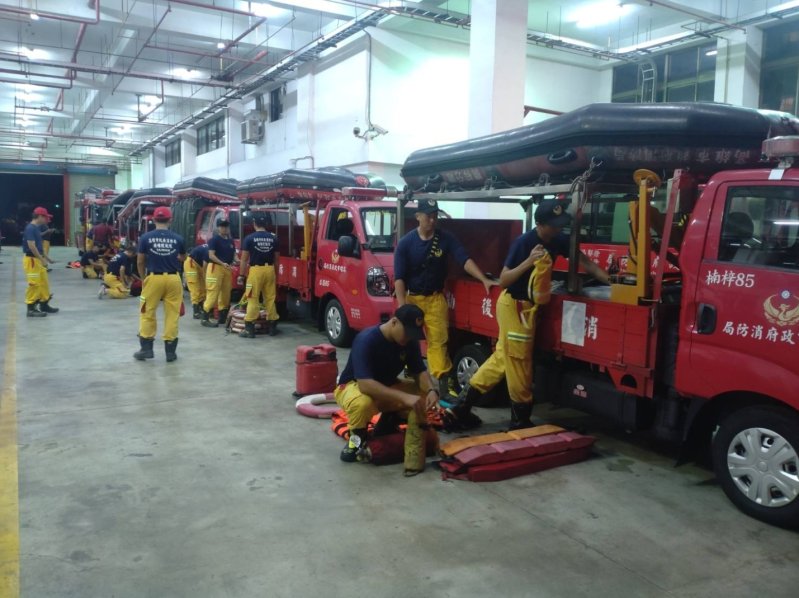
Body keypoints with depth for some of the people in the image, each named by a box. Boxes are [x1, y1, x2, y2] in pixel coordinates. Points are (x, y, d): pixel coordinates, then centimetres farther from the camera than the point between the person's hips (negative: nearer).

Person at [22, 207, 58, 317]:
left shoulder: (37, 228, 13)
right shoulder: (30, 228, -17)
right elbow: (31, 246, -22)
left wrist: (46, 258, 20)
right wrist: (42, 259, -20)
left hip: (38, 259, 10)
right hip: (32, 260, -10)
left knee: (44, 283, 15)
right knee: (34, 284, -7)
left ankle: (44, 305, 26)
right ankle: (31, 308, -2)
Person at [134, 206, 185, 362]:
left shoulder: (146, 237, -3)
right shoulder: (178, 238, 0)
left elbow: (140, 262, 2)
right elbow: (183, 258, 17)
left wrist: (143, 279, 16)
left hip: (153, 278, -1)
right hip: (173, 279, 1)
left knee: (147, 313, 11)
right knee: (172, 314, 6)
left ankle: (146, 348, 14)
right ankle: (170, 351, 11)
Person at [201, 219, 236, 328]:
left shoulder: (230, 240, 16)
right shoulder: (214, 239, -6)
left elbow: (233, 254, 21)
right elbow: (211, 255, -13)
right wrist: (222, 263, -25)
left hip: (227, 269, 8)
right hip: (216, 268, -7)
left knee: (226, 293, 10)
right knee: (213, 293, -12)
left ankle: (222, 317, 21)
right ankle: (205, 318, -10)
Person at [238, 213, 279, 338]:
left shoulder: (250, 238, -5)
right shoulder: (273, 238, 5)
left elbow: (244, 259, -4)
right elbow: (276, 258, 11)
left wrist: (242, 274, 3)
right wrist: (276, 273, 21)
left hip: (256, 270, -3)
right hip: (269, 270, 4)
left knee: (253, 299, -1)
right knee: (270, 298, 9)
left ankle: (249, 329, -1)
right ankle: (272, 327, 15)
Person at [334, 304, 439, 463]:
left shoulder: (410, 341, -11)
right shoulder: (367, 340, -31)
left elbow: (419, 372, -5)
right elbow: (365, 384, -41)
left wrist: (431, 390, -29)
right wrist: (404, 397, -48)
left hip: (386, 387, 6)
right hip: (352, 386, -6)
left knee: (423, 398, -16)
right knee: (363, 403, -41)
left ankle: (388, 421, 8)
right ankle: (357, 437, -10)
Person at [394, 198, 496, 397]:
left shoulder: (446, 238, -2)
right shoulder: (406, 242, -7)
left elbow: (465, 259, -11)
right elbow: (399, 277, -9)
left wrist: (484, 279, -25)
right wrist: (402, 305, -16)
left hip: (435, 298, 1)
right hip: (411, 298, 0)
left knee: (438, 340, -4)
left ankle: (444, 381, -4)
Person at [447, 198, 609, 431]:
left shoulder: (559, 241, 0)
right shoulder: (524, 242, -21)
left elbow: (586, 263, 7)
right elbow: (503, 280, -21)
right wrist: (529, 261, -32)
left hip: (526, 306, 8)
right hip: (514, 306, -8)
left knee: (502, 359, 13)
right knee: (518, 362, 0)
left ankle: (461, 407, 20)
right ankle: (520, 421, 15)